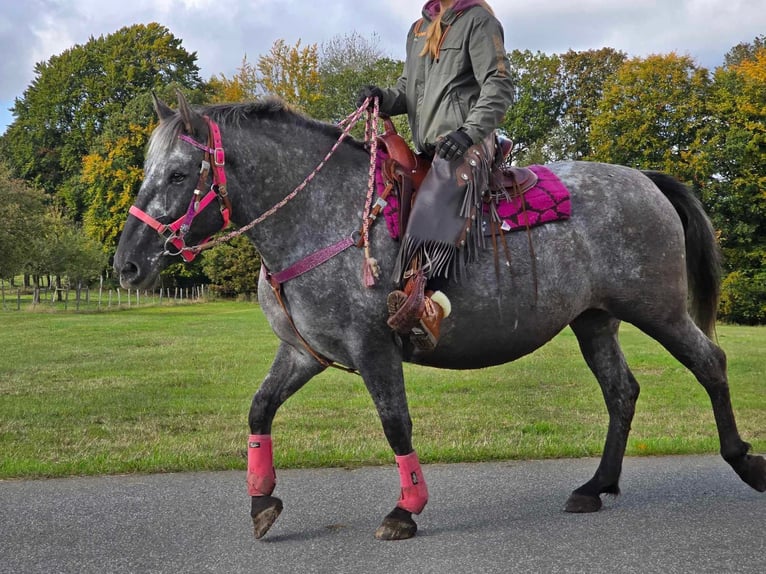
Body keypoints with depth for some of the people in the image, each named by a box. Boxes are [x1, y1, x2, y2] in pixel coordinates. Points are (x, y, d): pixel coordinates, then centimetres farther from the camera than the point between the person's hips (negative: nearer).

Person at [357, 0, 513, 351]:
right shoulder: (418, 29, 26)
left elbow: (499, 87, -6)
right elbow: (409, 89, 28)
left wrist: (470, 131, -21)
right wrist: (384, 99, 4)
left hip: (466, 145, -10)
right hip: (427, 148, 10)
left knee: (433, 205, -32)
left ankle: (428, 307, -48)